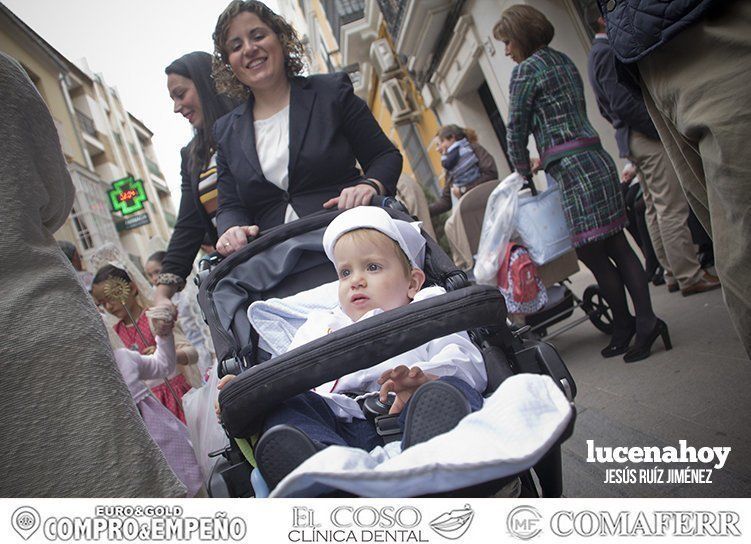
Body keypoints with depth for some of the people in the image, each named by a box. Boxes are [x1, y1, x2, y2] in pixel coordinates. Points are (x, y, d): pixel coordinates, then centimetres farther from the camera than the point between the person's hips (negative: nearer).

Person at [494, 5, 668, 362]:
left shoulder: (527, 69, -6)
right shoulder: (563, 61, 20)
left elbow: (517, 128, -4)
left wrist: (524, 172, 7)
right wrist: (546, 158, 22)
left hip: (575, 170, -9)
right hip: (596, 158, 9)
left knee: (591, 252, -1)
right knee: (616, 245, 6)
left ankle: (625, 325, 7)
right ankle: (644, 322, 8)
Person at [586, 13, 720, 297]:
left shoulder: (598, 54, 19)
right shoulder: (608, 52, -12)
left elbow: (608, 109, 24)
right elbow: (623, 104, -21)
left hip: (629, 140, 10)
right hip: (646, 138, -10)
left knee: (656, 209, 11)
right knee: (672, 208, -8)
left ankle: (675, 271, 17)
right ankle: (690, 276, -4)